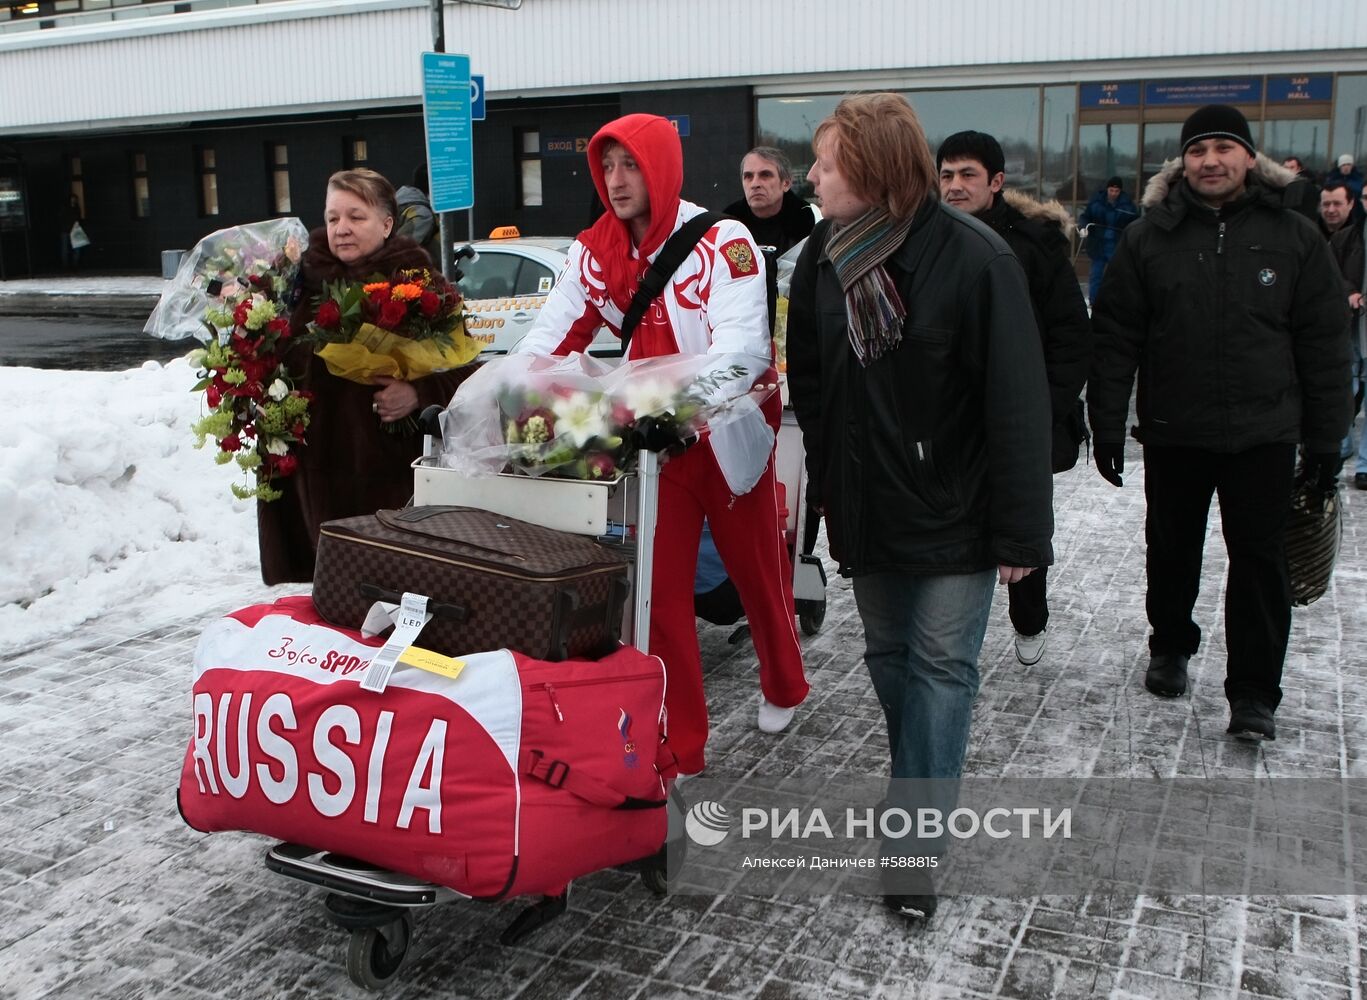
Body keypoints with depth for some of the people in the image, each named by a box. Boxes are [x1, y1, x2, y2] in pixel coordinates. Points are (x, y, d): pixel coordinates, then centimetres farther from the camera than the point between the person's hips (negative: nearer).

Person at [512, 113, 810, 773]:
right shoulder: (594, 252, 0)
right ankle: (680, 745, 14)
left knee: (757, 571, 16)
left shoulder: (722, 242, -16)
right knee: (657, 589, 1)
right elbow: (552, 335, -7)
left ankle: (784, 687, 45)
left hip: (728, 434, -3)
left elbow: (743, 348, -28)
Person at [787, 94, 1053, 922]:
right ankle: (925, 798, 34)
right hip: (867, 508, 5)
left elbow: (1018, 403, -15)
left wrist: (1021, 533, -16)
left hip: (952, 512, -5)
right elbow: (808, 388, 5)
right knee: (890, 658, 15)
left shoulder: (973, 258, -16)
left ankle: (915, 842, 8)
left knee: (941, 667, 1)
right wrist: (825, 495, 1)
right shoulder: (823, 258, 0)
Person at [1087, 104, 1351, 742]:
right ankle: (1170, 647, 38)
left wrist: (1325, 439, 0)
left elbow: (1323, 346, 3)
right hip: (1172, 433, 1)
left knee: (1259, 560, 1)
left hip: (1264, 436, -1)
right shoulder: (1149, 237, 1)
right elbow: (1114, 338, 1)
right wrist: (1107, 426, -3)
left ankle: (1253, 694, 10)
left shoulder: (1294, 239, 2)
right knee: (1171, 550, 15)